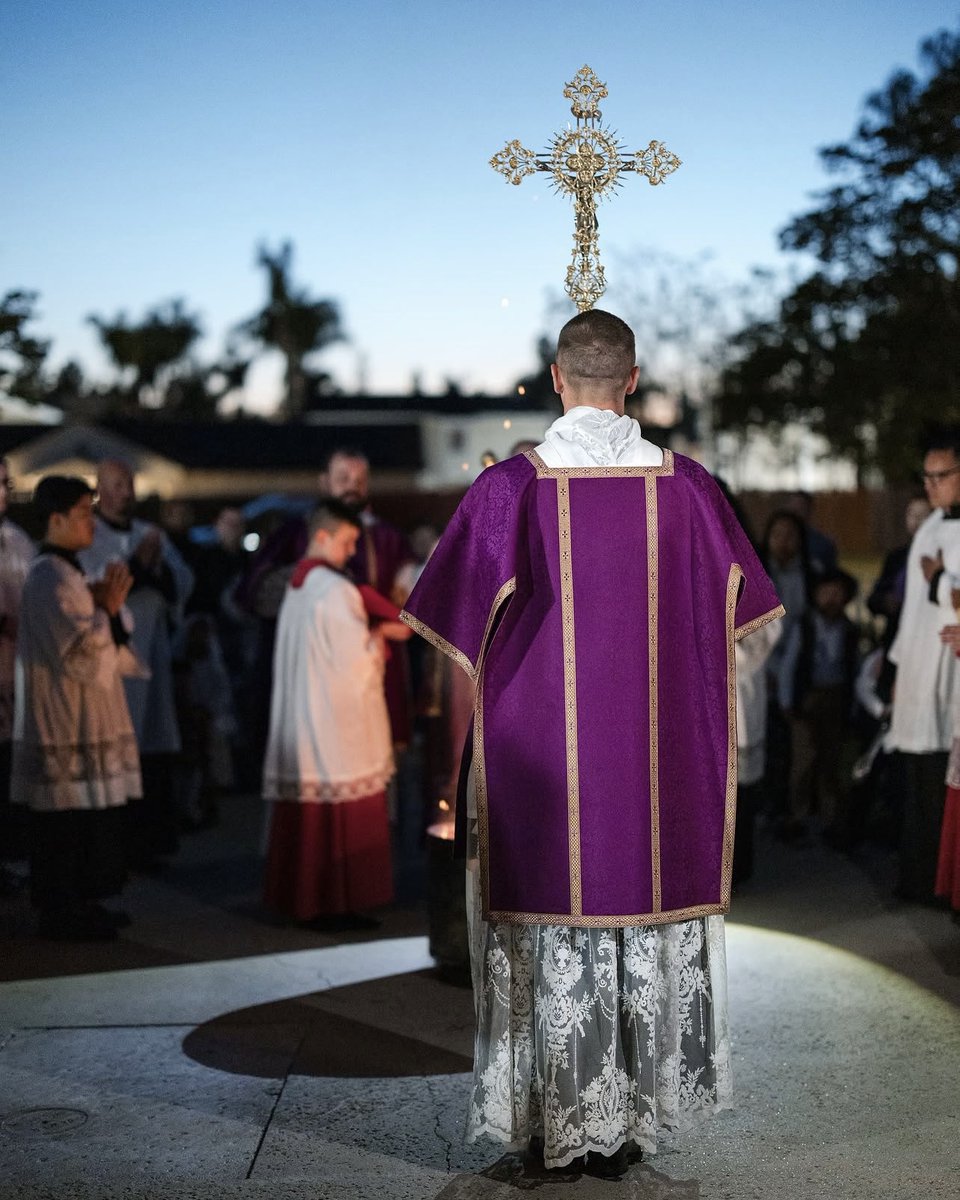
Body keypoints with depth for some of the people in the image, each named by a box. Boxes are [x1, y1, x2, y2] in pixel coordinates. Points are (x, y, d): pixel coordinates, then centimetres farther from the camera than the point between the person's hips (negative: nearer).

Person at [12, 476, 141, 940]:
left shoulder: (64, 572, 15)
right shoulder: (51, 577, -16)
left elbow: (100, 647, 18)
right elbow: (80, 654, -21)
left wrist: (105, 606, 2)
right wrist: (108, 609, -10)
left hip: (82, 719, 10)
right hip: (67, 724, -10)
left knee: (83, 820, 13)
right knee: (65, 825, -3)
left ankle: (78, 905, 20)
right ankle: (63, 913, 3)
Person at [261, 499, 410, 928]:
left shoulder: (297, 585, 13)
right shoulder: (335, 589, -15)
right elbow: (354, 654, -16)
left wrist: (374, 633, 14)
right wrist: (382, 636, 2)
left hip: (301, 720, 9)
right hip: (338, 720, -9)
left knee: (307, 813, 12)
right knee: (346, 815, -3)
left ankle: (301, 897, 16)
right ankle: (341, 903, -1)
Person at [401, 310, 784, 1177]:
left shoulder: (512, 487, -9)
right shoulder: (684, 485, -2)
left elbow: (452, 617, -3)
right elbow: (739, 603, 9)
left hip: (541, 742, -2)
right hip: (655, 749, 2)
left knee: (552, 913, 8)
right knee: (646, 901, 10)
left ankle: (558, 1117, 16)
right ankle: (633, 1116, 18)